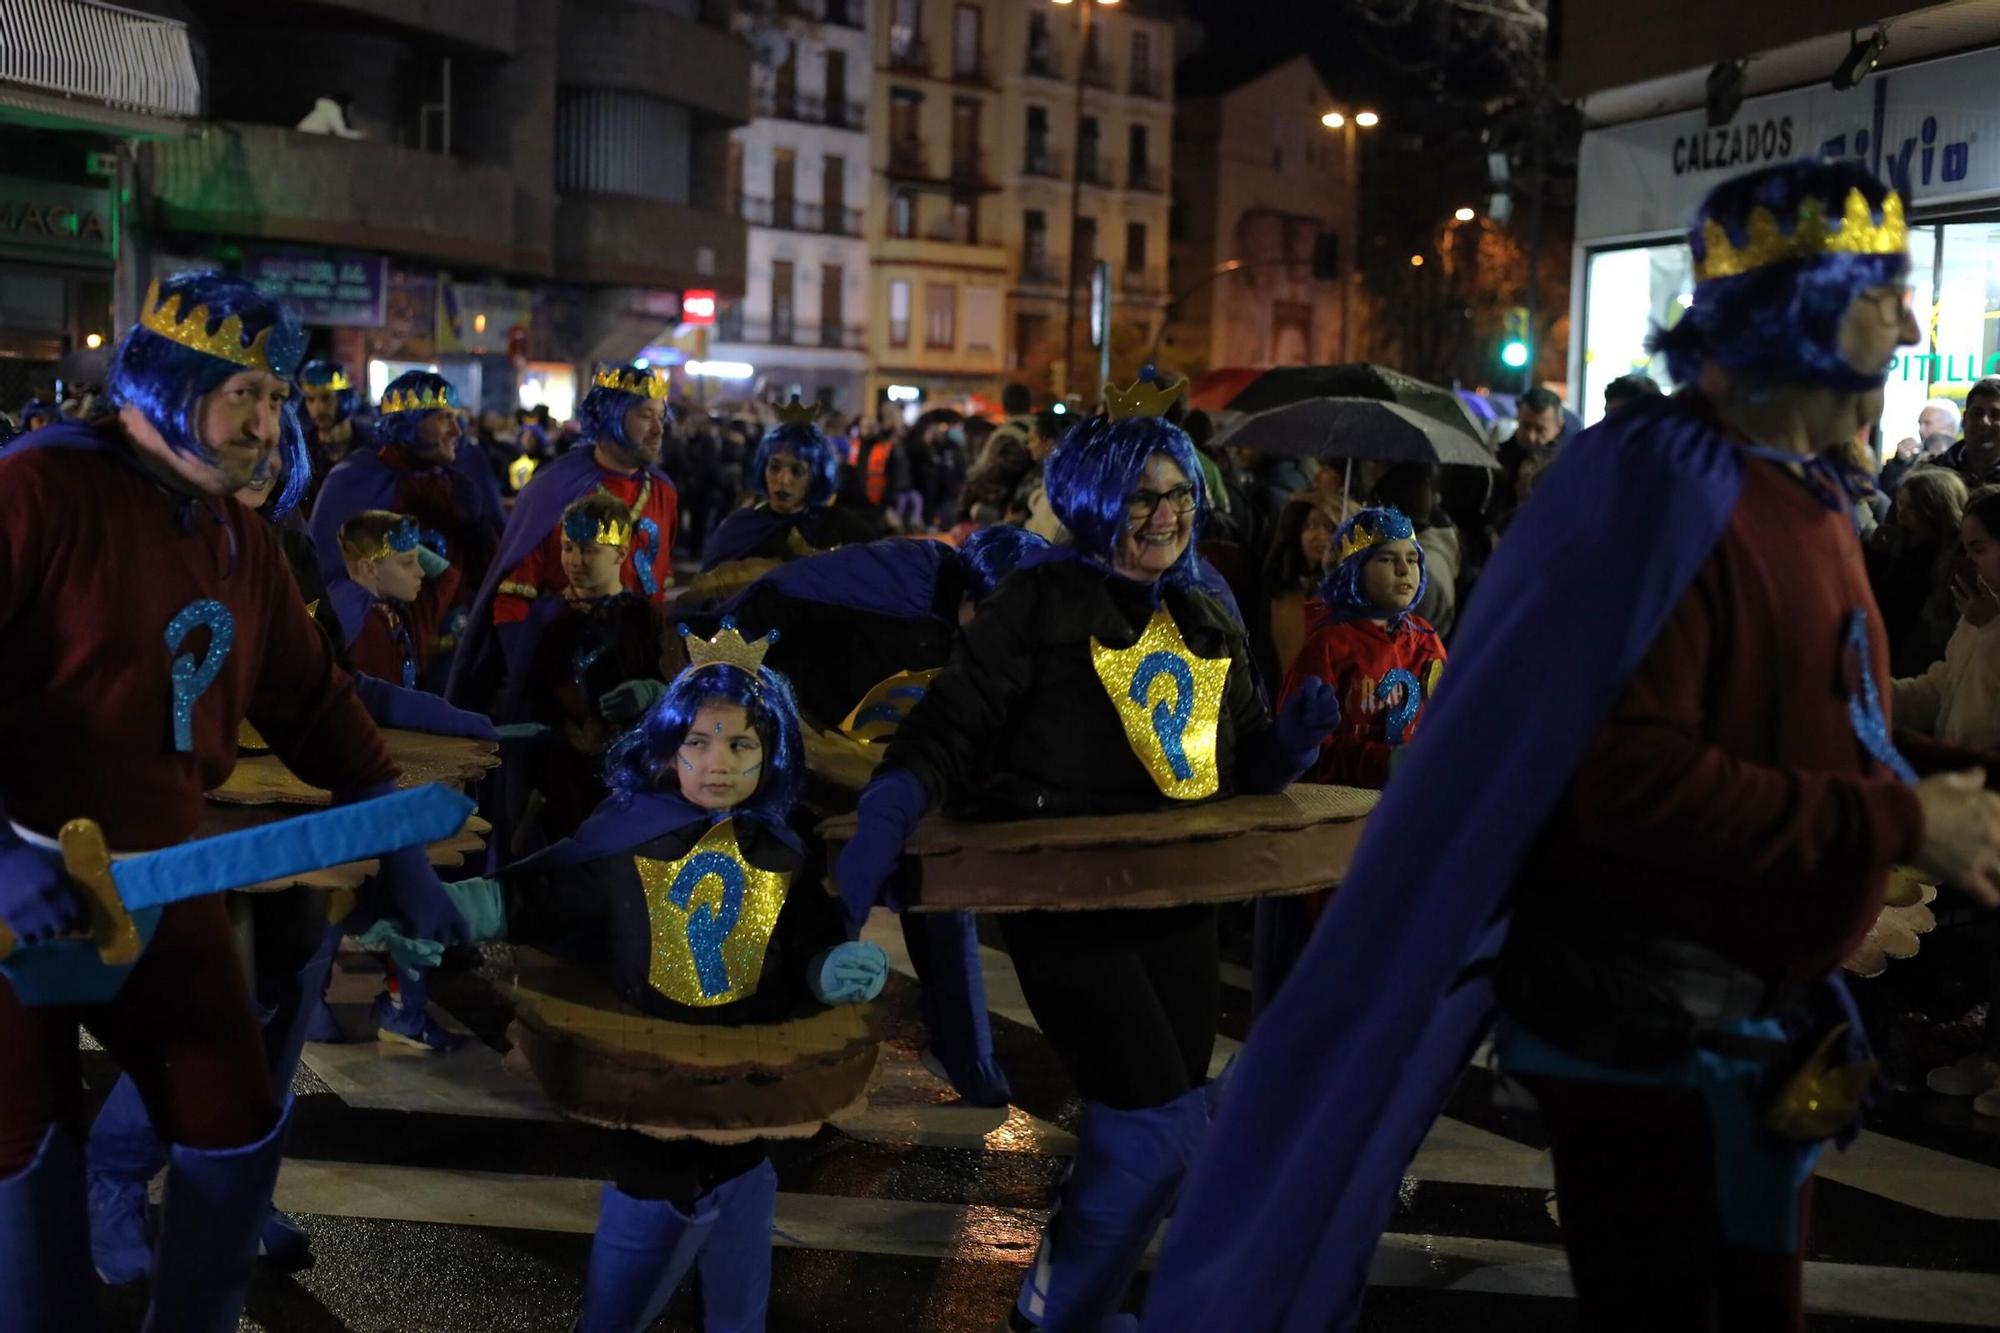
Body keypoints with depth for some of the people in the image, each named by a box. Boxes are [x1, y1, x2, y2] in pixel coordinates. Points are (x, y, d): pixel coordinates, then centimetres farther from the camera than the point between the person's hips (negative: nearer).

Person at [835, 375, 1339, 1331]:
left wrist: (1293, 741, -9)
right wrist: (880, 826, -33)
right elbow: (951, 731, -16)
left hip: (1175, 903, 7)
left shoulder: (1210, 627, 9)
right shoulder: (1040, 603, -10)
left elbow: (1243, 768, 13)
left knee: (1162, 1127, 15)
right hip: (1067, 903, -7)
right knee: (1157, 1123, -10)